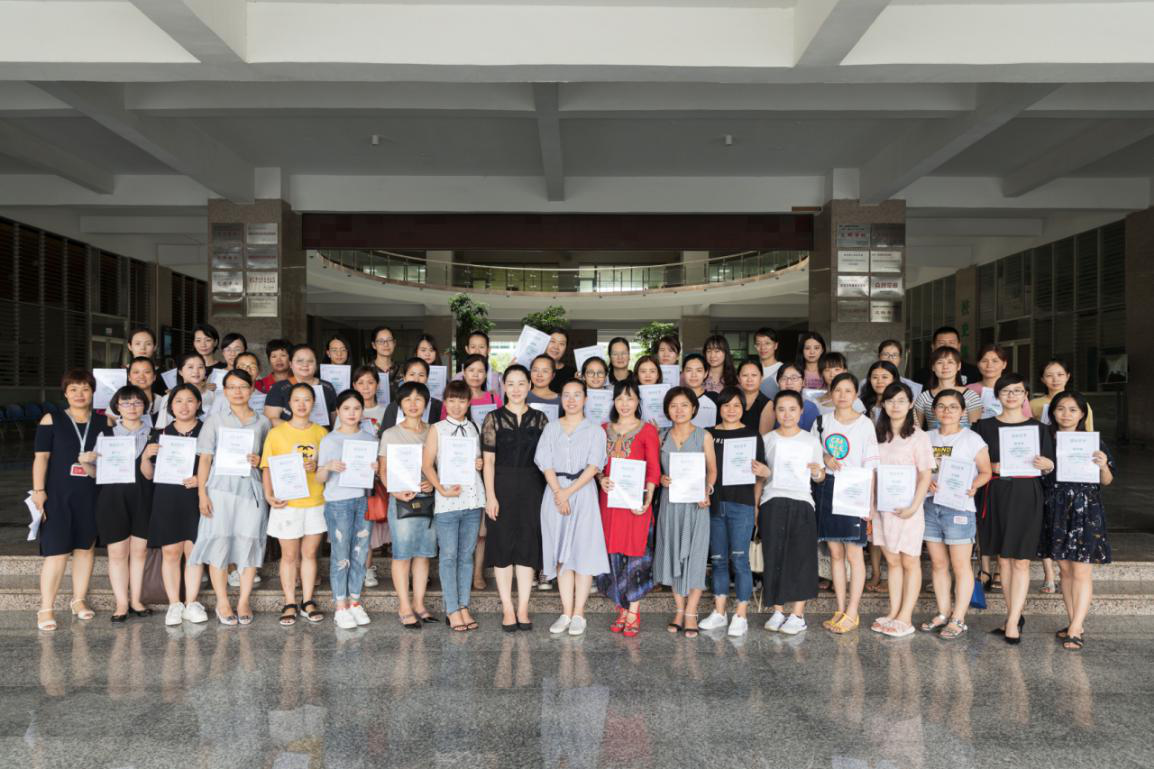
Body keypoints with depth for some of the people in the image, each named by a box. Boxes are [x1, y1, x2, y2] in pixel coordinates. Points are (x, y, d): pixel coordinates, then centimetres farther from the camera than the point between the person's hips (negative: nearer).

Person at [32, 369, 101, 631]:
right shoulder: (52, 420, 1)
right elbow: (41, 457, -3)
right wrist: (38, 490, -9)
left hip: (91, 496, 3)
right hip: (58, 495, -3)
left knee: (85, 547, 9)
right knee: (57, 551, -6)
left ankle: (79, 600, 22)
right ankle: (46, 609, 2)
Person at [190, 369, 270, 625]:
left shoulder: (262, 422, 11)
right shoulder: (215, 421, 7)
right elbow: (205, 459, 3)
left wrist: (260, 461, -5)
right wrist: (202, 493, -4)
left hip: (251, 487, 1)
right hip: (221, 487, -1)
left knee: (249, 542, -1)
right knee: (219, 542, -2)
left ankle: (243, 602, 9)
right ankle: (222, 602, 9)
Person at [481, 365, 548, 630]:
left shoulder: (539, 418, 7)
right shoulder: (494, 418, 0)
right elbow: (488, 460, -3)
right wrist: (490, 495, -10)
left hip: (532, 488, 2)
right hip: (503, 486, -2)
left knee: (528, 545, 5)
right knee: (503, 545, 3)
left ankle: (523, 609, 15)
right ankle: (508, 609, 13)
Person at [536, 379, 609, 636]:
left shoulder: (595, 431, 5)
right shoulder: (551, 429, 11)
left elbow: (594, 466, -6)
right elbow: (546, 463, 1)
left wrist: (569, 492, -14)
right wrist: (559, 493, -12)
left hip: (583, 492, -2)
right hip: (555, 494, 2)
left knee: (583, 552, -4)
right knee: (561, 554, 4)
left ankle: (578, 614, 4)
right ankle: (566, 613, 10)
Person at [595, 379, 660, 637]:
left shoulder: (647, 430, 1)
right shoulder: (604, 430, 13)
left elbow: (654, 469, -3)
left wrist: (647, 499, -15)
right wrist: (601, 479, -7)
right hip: (609, 498, 4)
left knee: (634, 552, -3)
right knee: (613, 553, 4)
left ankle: (634, 613, 7)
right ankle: (622, 610, 16)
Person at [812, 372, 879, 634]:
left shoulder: (865, 424, -2)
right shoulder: (822, 422, 9)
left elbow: (870, 465, -4)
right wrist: (825, 460, -2)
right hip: (827, 489, 4)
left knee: (853, 553, -2)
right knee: (835, 553, 8)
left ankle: (852, 613, 5)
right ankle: (840, 610, 16)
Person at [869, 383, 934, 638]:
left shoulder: (917, 436, -6)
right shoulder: (878, 435, 9)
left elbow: (925, 475, -9)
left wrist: (914, 506, -16)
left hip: (907, 508, -5)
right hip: (883, 507, 5)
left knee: (910, 562, 4)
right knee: (892, 561, 11)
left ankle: (905, 618, 8)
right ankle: (893, 613, 18)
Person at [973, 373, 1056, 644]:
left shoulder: (1038, 427, 5)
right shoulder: (985, 426, 7)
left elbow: (1050, 467, 7)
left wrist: (1045, 464, -14)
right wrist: (991, 467, -10)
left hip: (1026, 497, -2)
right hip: (995, 496, 2)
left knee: (1020, 560, -4)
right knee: (1003, 559, 7)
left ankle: (1012, 622, -1)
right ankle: (1015, 615, 20)